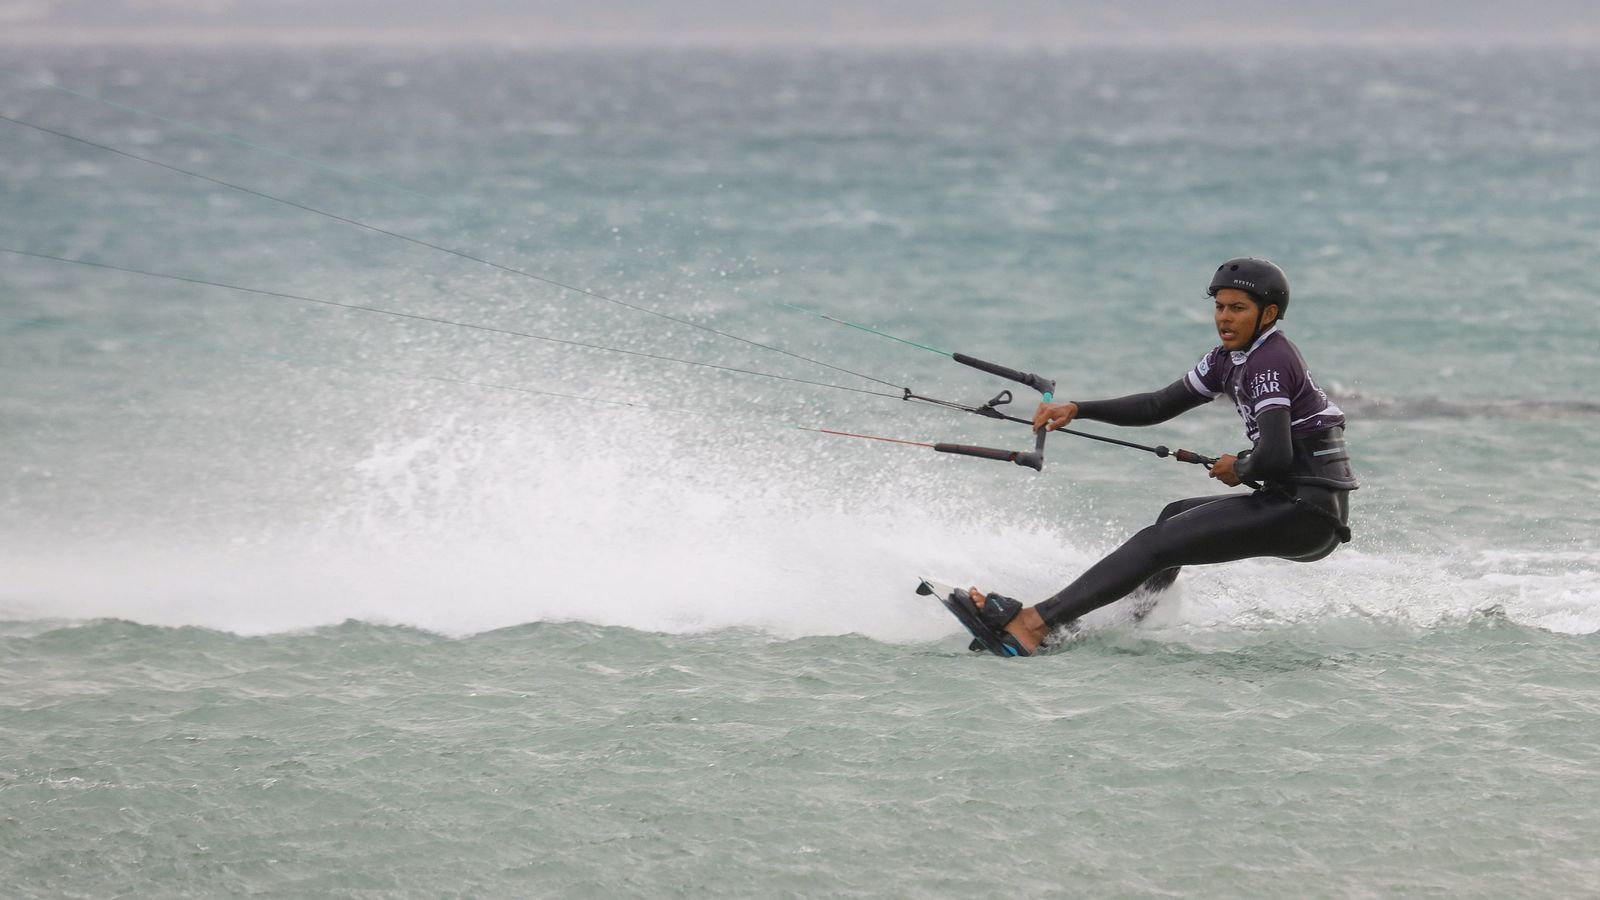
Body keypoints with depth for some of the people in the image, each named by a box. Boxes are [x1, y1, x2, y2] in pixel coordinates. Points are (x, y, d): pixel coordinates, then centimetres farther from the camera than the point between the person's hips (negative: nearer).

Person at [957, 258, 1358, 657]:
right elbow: (1159, 405, 17)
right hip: (1290, 503, 10)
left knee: (1157, 543, -14)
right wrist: (1076, 409, 8)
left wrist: (1238, 469, -7)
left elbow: (1274, 456, -27)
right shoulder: (1230, 359, 14)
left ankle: (1031, 627, -22)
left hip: (1310, 511, -10)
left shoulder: (1270, 362, -15)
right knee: (1176, 517, 27)